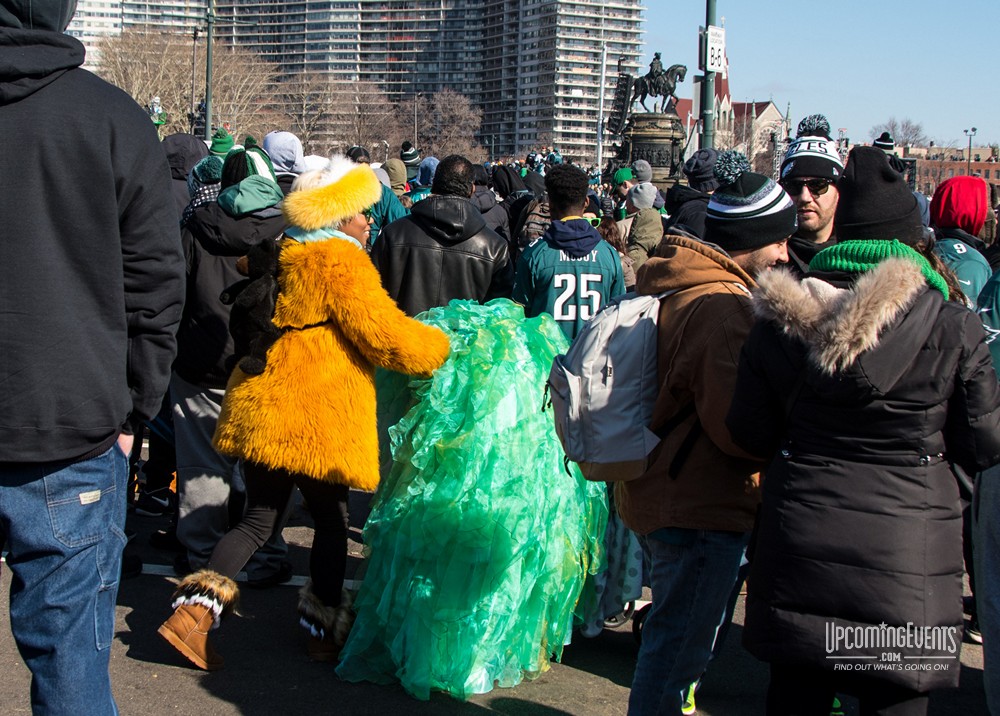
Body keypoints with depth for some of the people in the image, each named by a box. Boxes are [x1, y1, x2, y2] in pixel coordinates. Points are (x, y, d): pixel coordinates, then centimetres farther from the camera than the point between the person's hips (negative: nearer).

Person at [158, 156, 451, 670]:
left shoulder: (282, 255, 15)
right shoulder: (340, 261, -12)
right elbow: (384, 335, -15)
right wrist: (446, 347, -1)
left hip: (261, 409, 8)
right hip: (316, 417, -8)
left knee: (258, 519, 13)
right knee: (332, 521, 10)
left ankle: (196, 609, -1)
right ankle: (324, 628, 19)